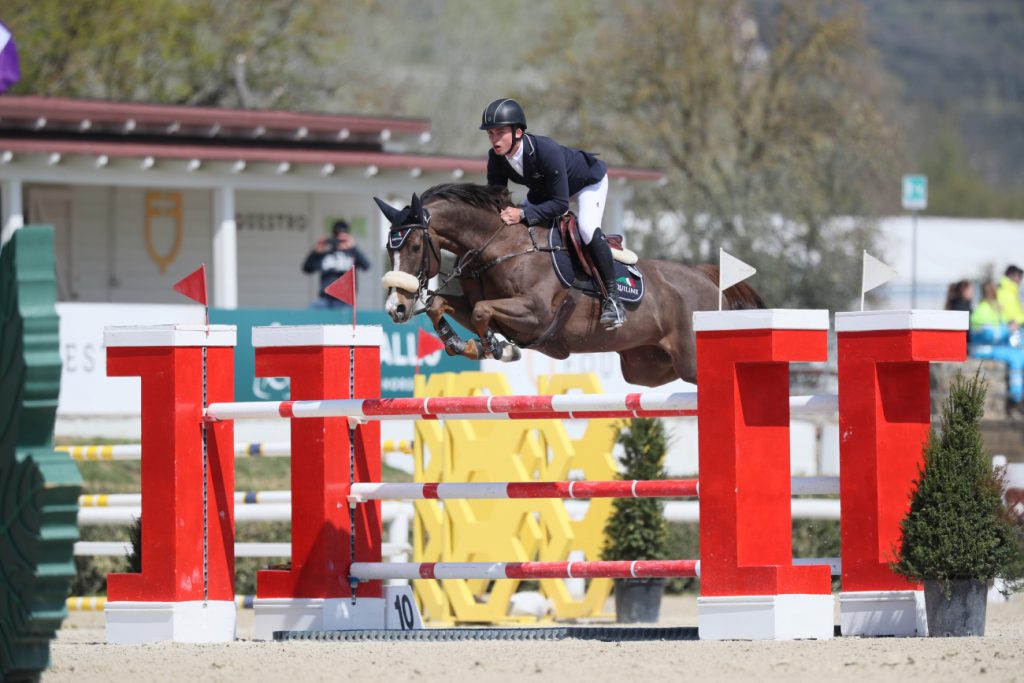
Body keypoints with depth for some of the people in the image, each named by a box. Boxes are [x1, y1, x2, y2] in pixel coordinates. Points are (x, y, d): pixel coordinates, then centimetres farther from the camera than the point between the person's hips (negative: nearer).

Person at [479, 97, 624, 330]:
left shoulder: (547, 151, -43)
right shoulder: (496, 158, -24)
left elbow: (560, 203, -40)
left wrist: (523, 214, -49)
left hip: (588, 182, -7)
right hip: (544, 187, 7)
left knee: (587, 229, -31)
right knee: (514, 227, -6)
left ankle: (612, 296, -20)